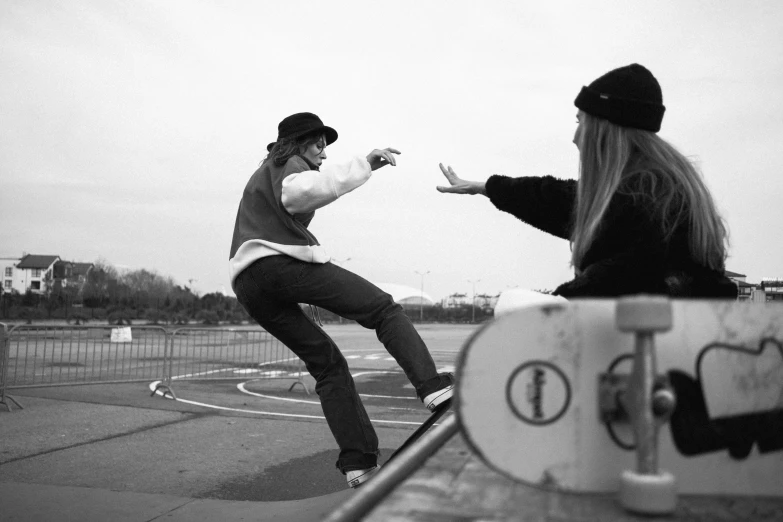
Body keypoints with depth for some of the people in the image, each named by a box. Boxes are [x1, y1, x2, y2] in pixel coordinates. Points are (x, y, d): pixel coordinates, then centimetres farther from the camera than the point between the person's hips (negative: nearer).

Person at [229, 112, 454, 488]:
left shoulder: (262, 175, 36)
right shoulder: (286, 163, 8)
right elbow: (301, 188, -15)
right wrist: (362, 165, -16)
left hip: (247, 281, 8)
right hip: (283, 261, -8)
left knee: (326, 362, 8)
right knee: (384, 309, -9)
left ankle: (358, 463, 0)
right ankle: (433, 386, -28)